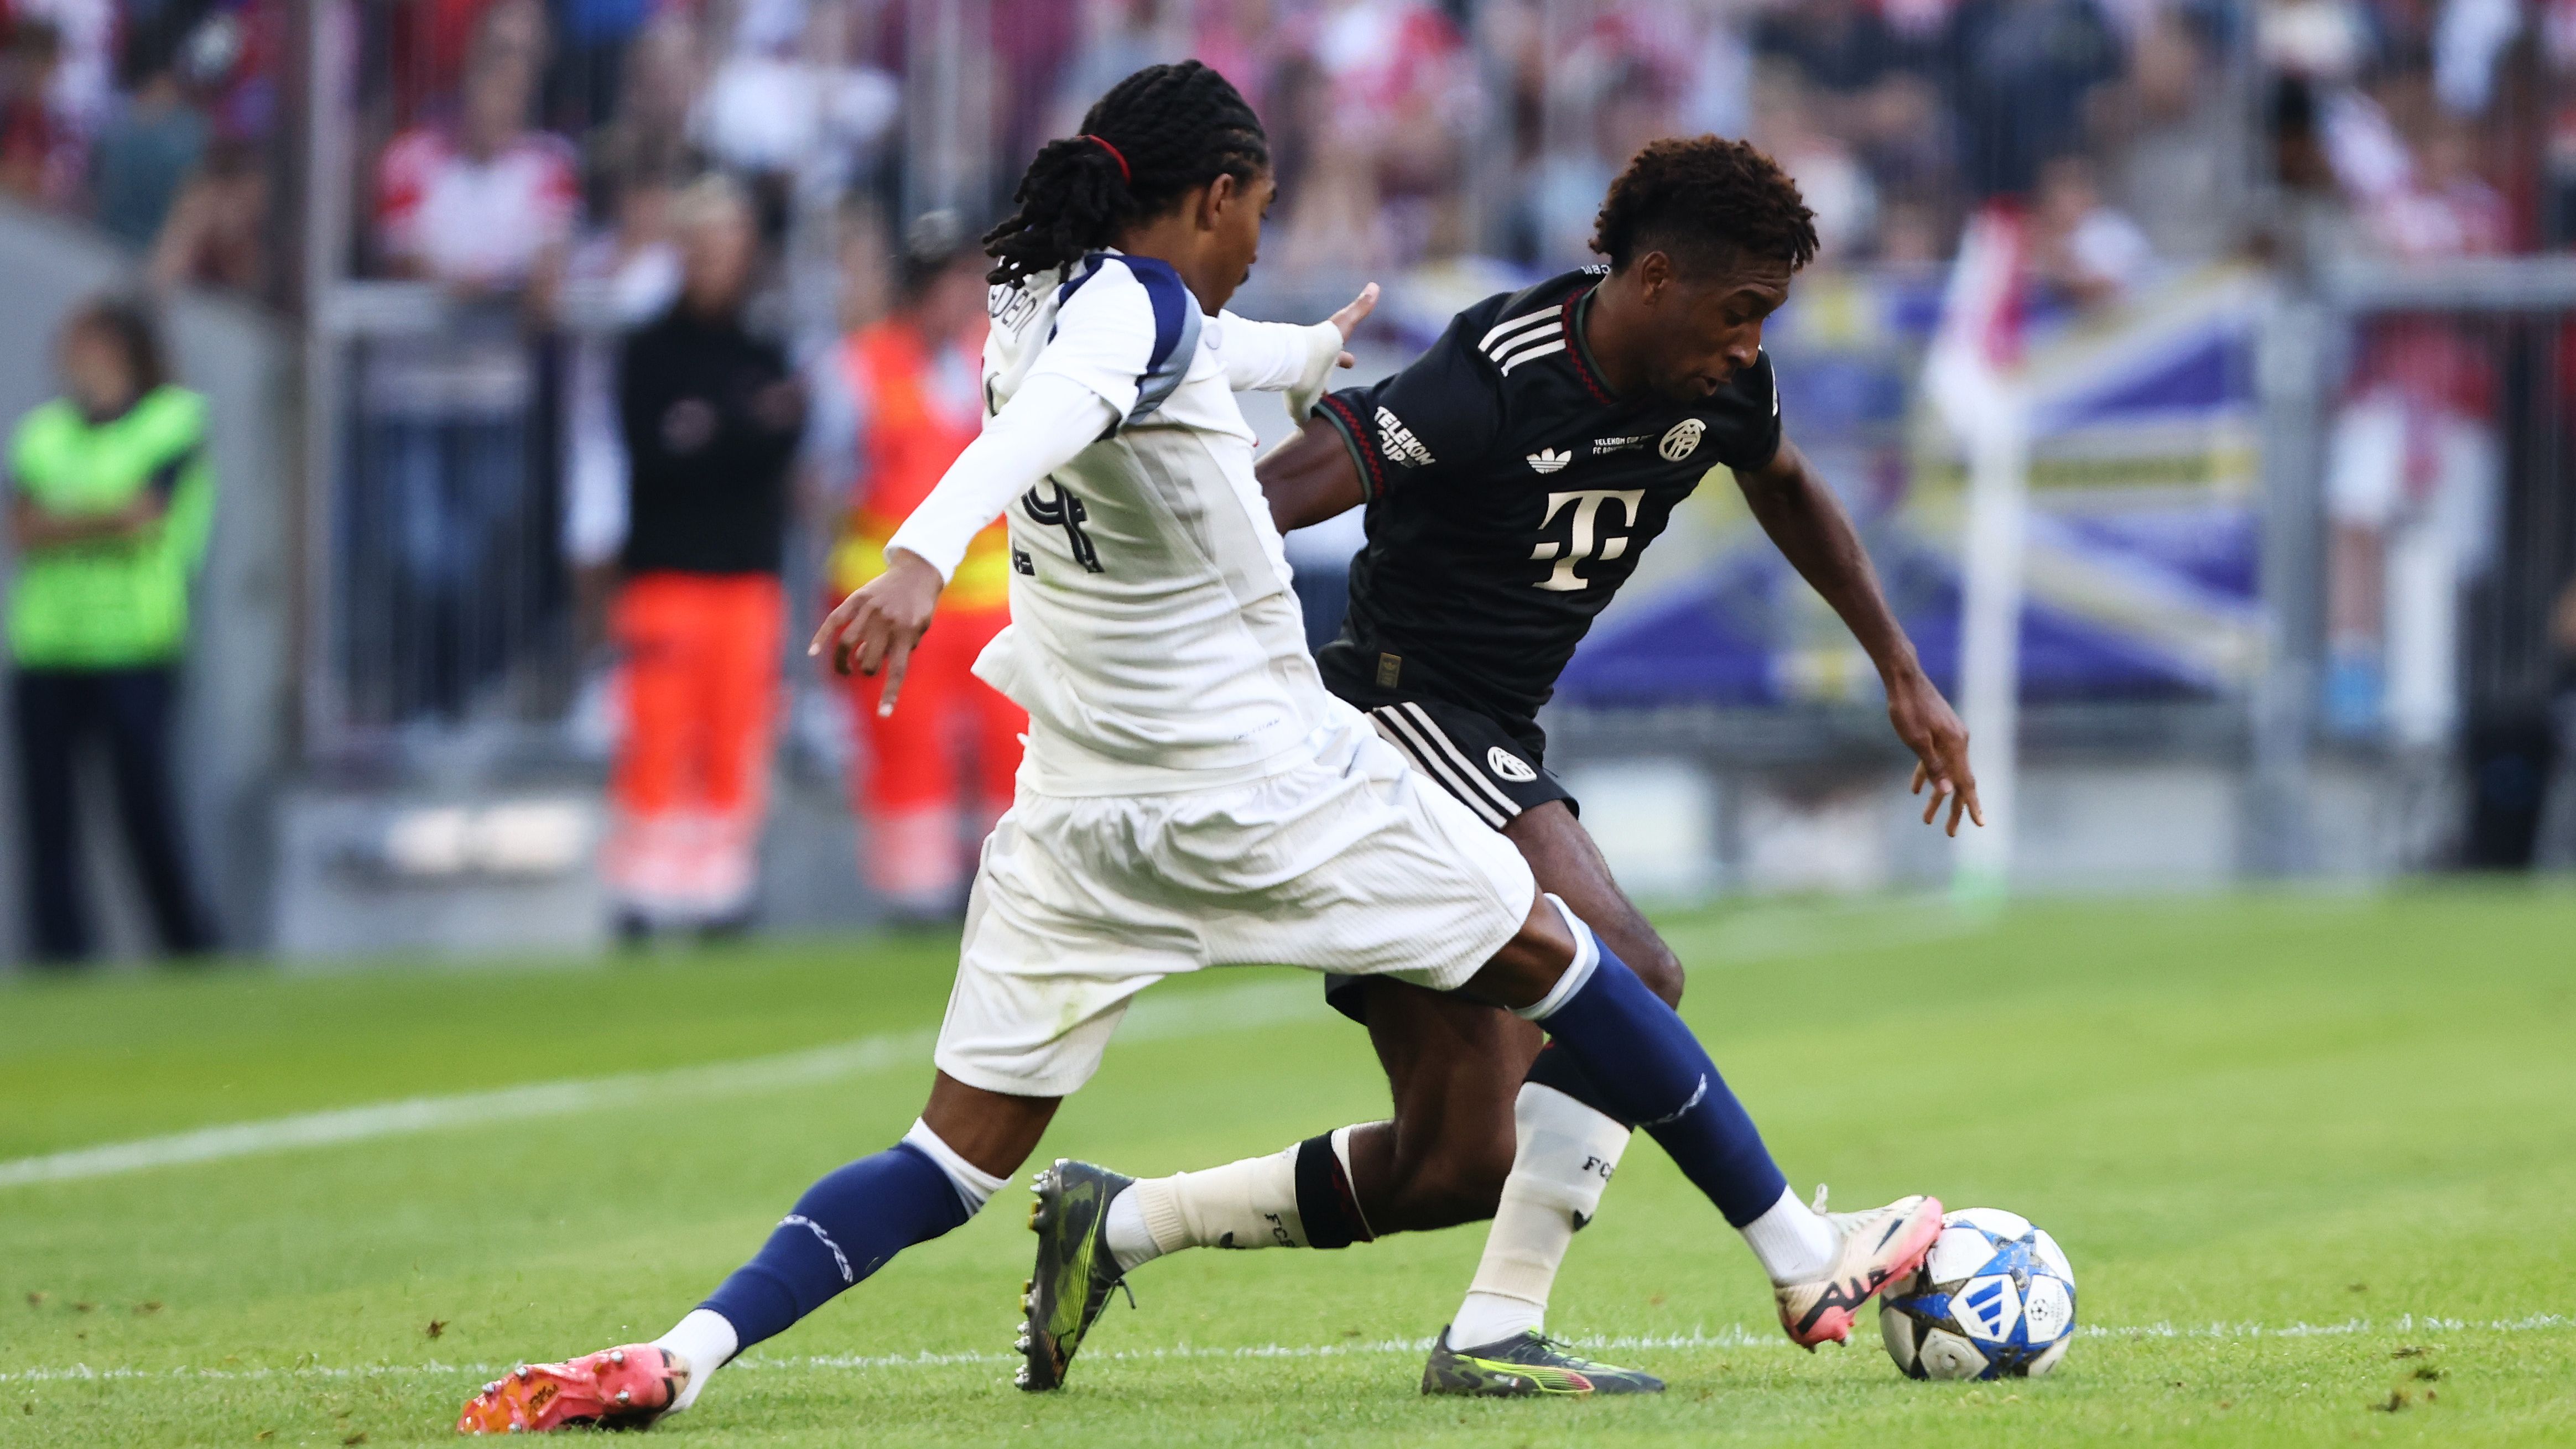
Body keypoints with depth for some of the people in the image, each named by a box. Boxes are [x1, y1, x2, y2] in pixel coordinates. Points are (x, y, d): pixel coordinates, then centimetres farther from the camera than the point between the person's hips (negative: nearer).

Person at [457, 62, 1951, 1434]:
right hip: (1265, 782, -7)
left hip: (1079, 812, 7)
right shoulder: (1137, 303, -14)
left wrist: (1314, 353, 54)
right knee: (1552, 958, 12)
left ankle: (683, 1353, -19)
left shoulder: (1035, 302, 11)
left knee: (957, 1160, 3)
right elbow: (1056, 415, -35)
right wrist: (923, 558, -55)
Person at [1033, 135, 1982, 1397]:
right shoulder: (1499, 380, -23)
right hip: (1400, 714, -9)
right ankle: (1498, 1331, -22)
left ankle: (1114, 1226, 19)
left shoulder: (1714, 383, 2)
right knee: (1629, 974, -27)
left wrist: (1903, 674, 26)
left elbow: (1788, 492, 25)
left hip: (1495, 749, 9)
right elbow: (1274, 497, -29)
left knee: (1457, 1167, 7)